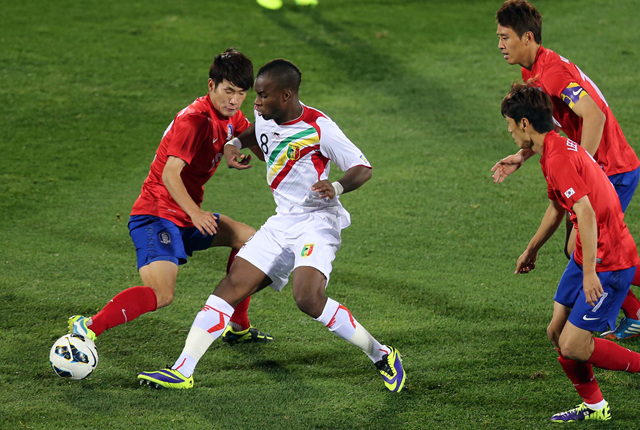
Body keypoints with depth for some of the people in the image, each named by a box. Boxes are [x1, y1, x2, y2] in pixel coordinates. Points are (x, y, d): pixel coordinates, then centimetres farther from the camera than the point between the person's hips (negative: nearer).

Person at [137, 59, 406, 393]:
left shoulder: (319, 128, -16)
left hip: (317, 221, -7)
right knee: (231, 286, -3)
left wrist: (337, 187, -31)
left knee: (308, 298, -28)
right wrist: (234, 144, 9)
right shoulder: (266, 119, 5)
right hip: (282, 223, 7)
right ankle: (182, 371, -2)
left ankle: (381, 356, -10)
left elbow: (363, 168, -10)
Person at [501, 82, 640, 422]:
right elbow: (557, 206, 29)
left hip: (609, 261, -10)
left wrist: (590, 273, -32)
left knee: (573, 346, -10)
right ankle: (594, 406, 24)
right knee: (557, 333, 10)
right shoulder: (557, 149, 13)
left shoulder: (559, 158, -21)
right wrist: (532, 249, 42)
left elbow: (586, 214, -29)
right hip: (586, 257, 10)